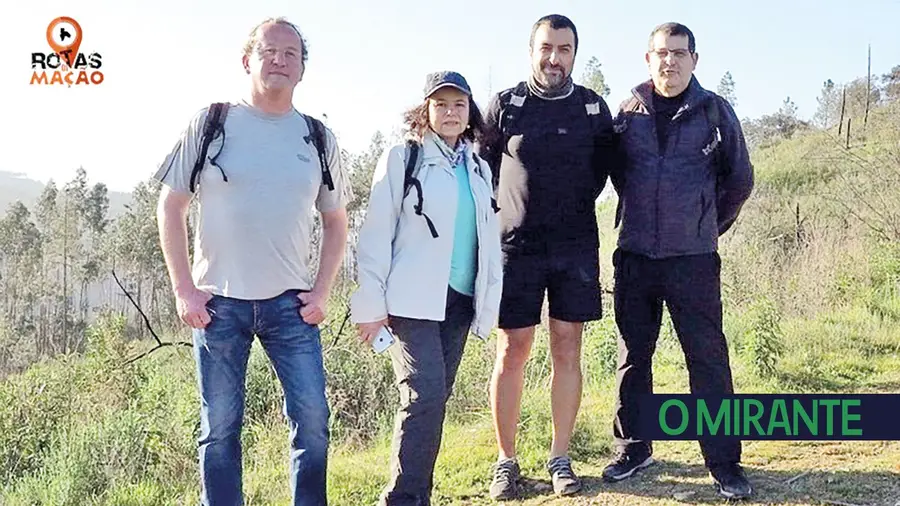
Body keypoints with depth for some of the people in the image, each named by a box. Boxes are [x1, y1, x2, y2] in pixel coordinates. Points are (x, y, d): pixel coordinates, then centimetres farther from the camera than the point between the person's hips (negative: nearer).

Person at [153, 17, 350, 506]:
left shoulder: (318, 137, 7)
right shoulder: (211, 124, 1)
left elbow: (335, 221, 13)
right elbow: (170, 206, 3)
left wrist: (321, 292, 2)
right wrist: (184, 290, -4)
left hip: (290, 303, 2)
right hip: (219, 301, -1)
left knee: (313, 419, -2)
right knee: (220, 427, 7)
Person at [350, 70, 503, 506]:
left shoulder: (478, 169, 15)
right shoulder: (402, 159, -1)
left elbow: (489, 242, 17)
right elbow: (376, 235, -6)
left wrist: (488, 305, 11)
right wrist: (371, 304, -11)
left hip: (460, 302, 5)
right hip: (412, 302, -5)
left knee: (436, 399, 8)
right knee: (426, 395, -17)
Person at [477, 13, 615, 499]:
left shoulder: (593, 108, 5)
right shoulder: (504, 105, 0)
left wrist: (576, 205, 11)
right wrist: (505, 210, 6)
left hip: (575, 248, 2)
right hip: (517, 246, -1)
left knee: (567, 350, 4)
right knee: (511, 352, 1)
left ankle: (560, 458, 16)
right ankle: (506, 461, 12)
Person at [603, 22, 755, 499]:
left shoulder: (715, 111, 0)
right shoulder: (629, 111, 4)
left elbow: (739, 178, 9)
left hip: (694, 259, -2)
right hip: (634, 257, 2)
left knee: (708, 360, 0)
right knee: (632, 359, 9)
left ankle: (724, 462, 10)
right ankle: (633, 449, 24)